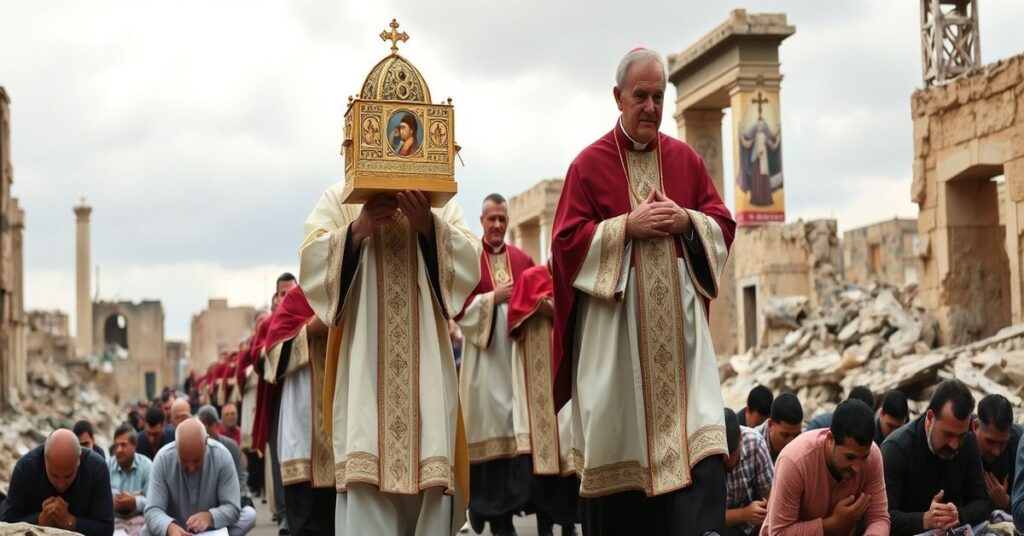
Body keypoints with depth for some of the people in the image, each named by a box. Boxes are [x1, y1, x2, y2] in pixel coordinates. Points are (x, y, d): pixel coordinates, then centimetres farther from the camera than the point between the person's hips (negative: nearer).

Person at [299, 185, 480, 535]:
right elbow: (311, 262, 1)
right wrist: (357, 229, -14)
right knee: (365, 472, -13)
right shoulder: (339, 198, 13)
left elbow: (470, 262, 2)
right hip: (363, 358, -1)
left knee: (431, 469, -6)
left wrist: (429, 225, -14)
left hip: (425, 360, 1)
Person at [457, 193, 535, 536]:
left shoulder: (522, 260, 14)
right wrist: (493, 297, -12)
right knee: (489, 428, -5)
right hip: (484, 357, -3)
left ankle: (509, 505, 2)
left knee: (516, 427, -3)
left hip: (516, 353, 3)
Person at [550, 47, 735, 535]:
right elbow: (567, 240, -4)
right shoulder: (590, 164, 1)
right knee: (620, 437, 2)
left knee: (698, 435, -8)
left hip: (677, 320, 3)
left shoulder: (685, 159, 12)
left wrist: (687, 221, -7)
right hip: (614, 323, -2)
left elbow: (723, 225, 12)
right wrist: (627, 225, -14)